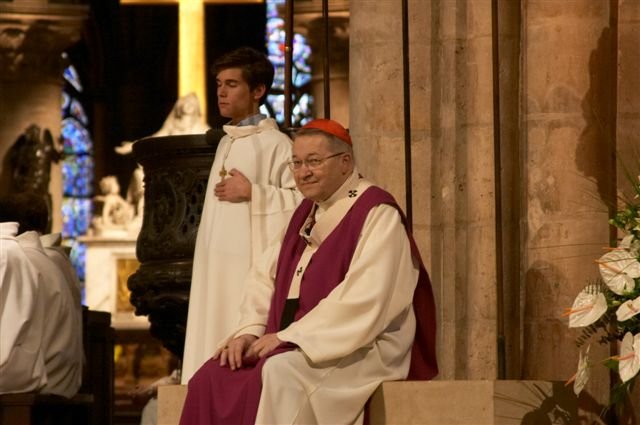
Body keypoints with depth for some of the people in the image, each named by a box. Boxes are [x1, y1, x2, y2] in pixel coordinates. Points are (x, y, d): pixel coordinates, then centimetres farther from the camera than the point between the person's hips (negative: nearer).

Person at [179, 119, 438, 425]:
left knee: (278, 374, -35)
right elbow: (266, 276, 15)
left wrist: (287, 336, -19)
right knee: (214, 379, -13)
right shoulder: (307, 213, 19)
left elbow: (363, 299, -19)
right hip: (298, 347, 8)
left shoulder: (376, 214, -7)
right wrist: (250, 330, -5)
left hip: (360, 350, -8)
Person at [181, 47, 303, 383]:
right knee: (214, 341, 4)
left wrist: (252, 193, -16)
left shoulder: (275, 143, -9)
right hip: (216, 268, 8)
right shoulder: (227, 142, 17)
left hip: (252, 264, -8)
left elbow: (303, 198, -17)